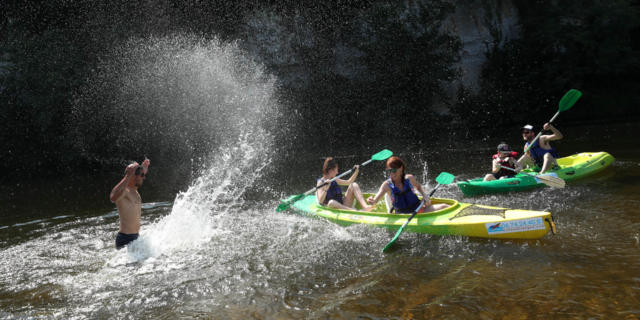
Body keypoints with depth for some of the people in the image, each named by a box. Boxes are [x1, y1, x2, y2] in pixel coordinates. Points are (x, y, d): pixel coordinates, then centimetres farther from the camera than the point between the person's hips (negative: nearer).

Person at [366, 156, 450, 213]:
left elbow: (418, 186, 22)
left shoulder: (409, 178, 0)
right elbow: (376, 199, -19)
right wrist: (372, 202, -43)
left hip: (419, 210, 2)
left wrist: (425, 196, 4)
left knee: (444, 207, -13)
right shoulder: (387, 185, -7)